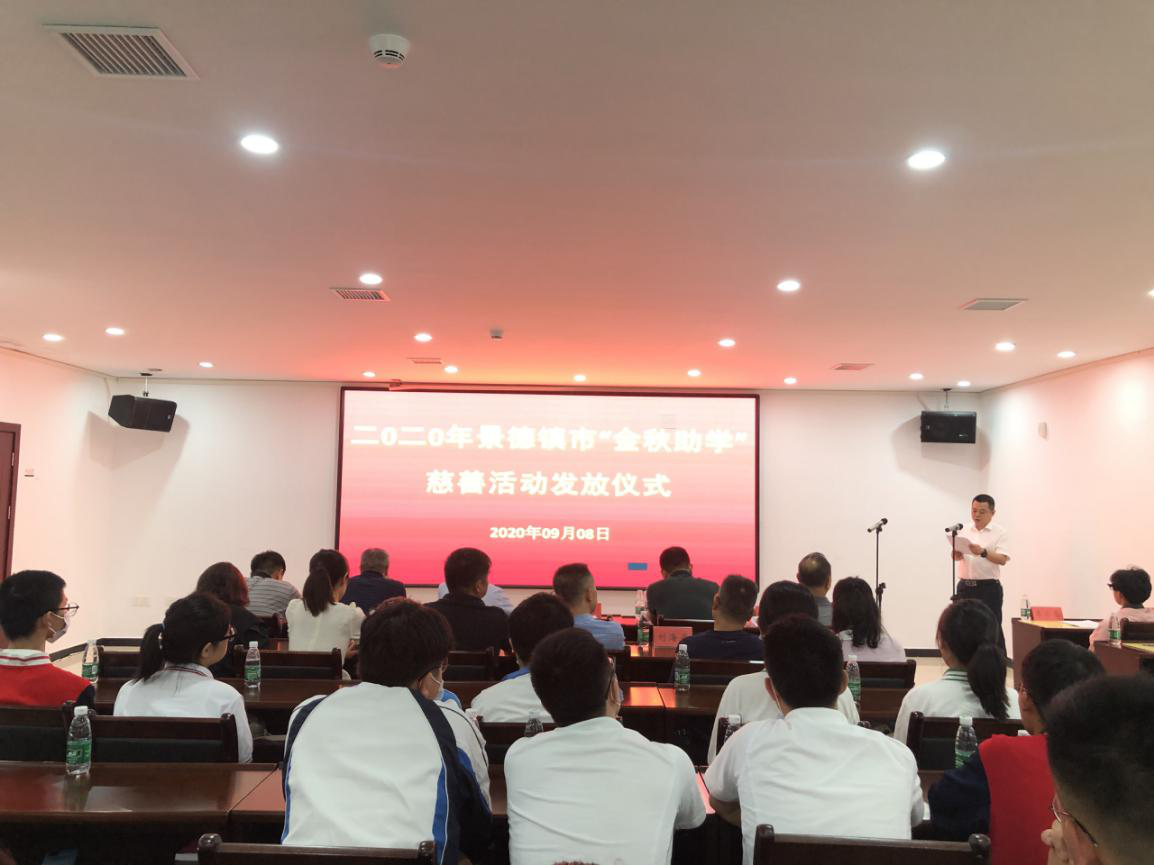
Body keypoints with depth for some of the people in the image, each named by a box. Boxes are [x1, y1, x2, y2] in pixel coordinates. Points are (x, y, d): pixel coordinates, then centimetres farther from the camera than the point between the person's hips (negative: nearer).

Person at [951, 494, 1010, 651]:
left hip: (989, 588, -4)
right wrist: (957, 554, -19)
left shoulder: (999, 532, 0)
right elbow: (956, 556, 5)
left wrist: (983, 552, -27)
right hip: (965, 586, 4)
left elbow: (1002, 559, -11)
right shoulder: (964, 531, 11)